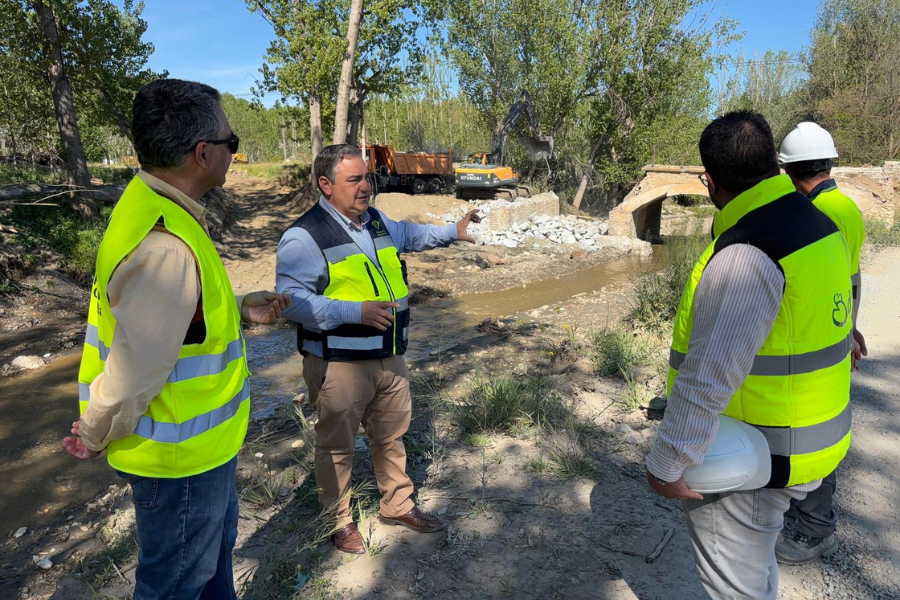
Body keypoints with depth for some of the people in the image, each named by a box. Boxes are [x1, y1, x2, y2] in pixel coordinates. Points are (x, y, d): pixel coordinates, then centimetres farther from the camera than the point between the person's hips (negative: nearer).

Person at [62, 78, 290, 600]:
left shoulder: (153, 205, 0)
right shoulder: (165, 248, -33)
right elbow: (132, 376, -29)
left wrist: (241, 310, 2)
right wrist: (97, 439, -9)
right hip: (182, 457, -9)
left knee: (216, 544, 31)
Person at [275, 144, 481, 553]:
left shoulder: (377, 221, 10)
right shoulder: (305, 236, -16)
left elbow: (409, 235, 32)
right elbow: (290, 300, -22)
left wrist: (453, 232, 26)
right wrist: (354, 311, -28)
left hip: (388, 358, 7)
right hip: (337, 365, -7)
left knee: (391, 435, 20)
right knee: (337, 445, 11)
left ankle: (398, 505, 40)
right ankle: (338, 519, 33)